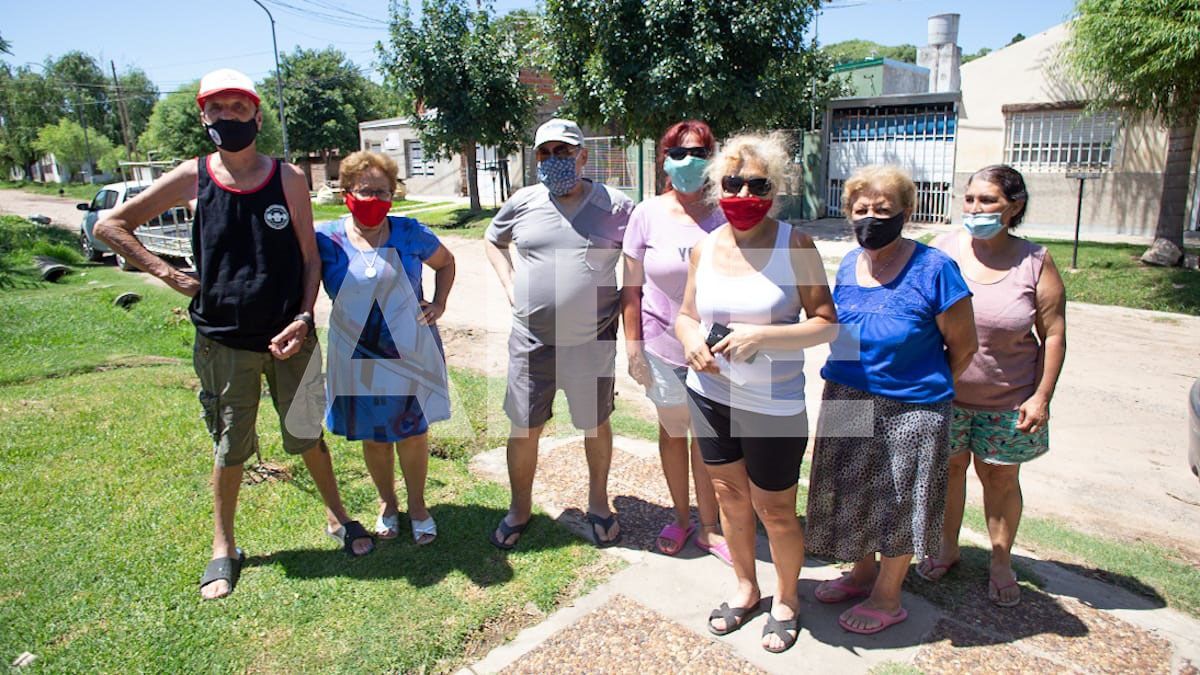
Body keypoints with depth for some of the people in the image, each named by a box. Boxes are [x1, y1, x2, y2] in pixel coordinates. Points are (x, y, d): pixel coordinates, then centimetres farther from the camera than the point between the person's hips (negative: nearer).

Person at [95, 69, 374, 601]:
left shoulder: (288, 178, -3)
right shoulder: (192, 178, -3)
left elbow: (310, 257, 1)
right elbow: (111, 226, 6)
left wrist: (303, 319, -12)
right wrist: (171, 276, -3)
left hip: (288, 337, 0)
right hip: (223, 341, 0)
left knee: (306, 436, 14)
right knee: (230, 447, 13)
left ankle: (337, 516, 35)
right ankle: (223, 547, 32)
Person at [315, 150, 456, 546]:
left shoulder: (410, 234, -4)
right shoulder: (327, 239, -7)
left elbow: (446, 263, 12)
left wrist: (439, 303, 1)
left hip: (411, 351, 0)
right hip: (358, 355, 0)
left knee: (413, 432, 10)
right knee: (373, 436, 13)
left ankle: (417, 506, 32)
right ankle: (387, 504, 37)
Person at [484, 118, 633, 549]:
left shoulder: (614, 206, -5)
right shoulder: (523, 202, 2)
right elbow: (493, 241, 19)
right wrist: (510, 287, 5)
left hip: (593, 341, -1)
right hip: (531, 341, 2)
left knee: (595, 425, 15)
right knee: (524, 429, 10)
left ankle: (598, 504, 38)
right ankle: (520, 508, 33)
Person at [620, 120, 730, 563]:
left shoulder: (723, 215, -3)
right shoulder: (648, 214, -4)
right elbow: (631, 286, -1)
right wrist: (633, 343, -4)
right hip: (663, 347, 0)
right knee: (673, 431, 15)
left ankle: (708, 527, 27)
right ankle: (681, 518, 36)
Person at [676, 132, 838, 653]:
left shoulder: (794, 244, -12)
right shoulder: (705, 247, 0)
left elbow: (826, 323, -13)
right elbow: (686, 314, 9)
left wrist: (760, 336, -24)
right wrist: (690, 340, -14)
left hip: (774, 405, -4)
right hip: (710, 394, 4)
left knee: (775, 511, 9)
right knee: (729, 497, 19)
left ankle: (787, 599, 37)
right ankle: (745, 587, 42)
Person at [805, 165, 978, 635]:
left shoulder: (933, 269, -18)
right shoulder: (849, 266, 0)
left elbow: (962, 347, -8)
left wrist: (927, 387, 5)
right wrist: (846, 384, 10)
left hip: (908, 411, -6)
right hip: (845, 401, 6)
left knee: (898, 502, 11)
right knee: (854, 494, 19)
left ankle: (887, 598, 32)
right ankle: (862, 574, 43)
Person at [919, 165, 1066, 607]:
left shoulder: (1035, 261, -7)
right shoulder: (942, 250, -5)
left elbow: (1053, 334, -3)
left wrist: (1041, 396, -7)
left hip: (1008, 399, -1)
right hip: (944, 392, 1)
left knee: (1001, 476, 11)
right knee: (949, 468, 14)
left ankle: (1001, 562, 31)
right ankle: (947, 548, 35)